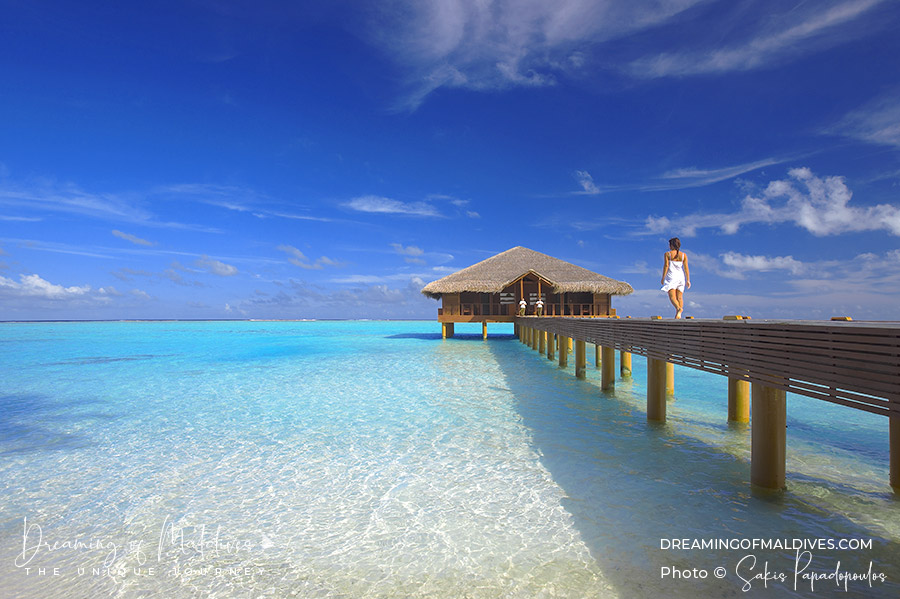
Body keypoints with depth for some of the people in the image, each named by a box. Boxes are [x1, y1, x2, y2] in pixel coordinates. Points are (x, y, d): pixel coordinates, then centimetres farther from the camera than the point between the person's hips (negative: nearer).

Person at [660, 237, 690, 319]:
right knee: (679, 297, 6)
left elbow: (666, 266, -7)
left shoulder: (667, 254, -2)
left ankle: (679, 308, -35)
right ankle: (678, 315, -6)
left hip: (671, 277, -4)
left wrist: (663, 278, -2)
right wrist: (688, 280, 2)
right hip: (681, 277, 4)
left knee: (672, 297, -8)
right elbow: (686, 268, 1)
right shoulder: (683, 255, 6)